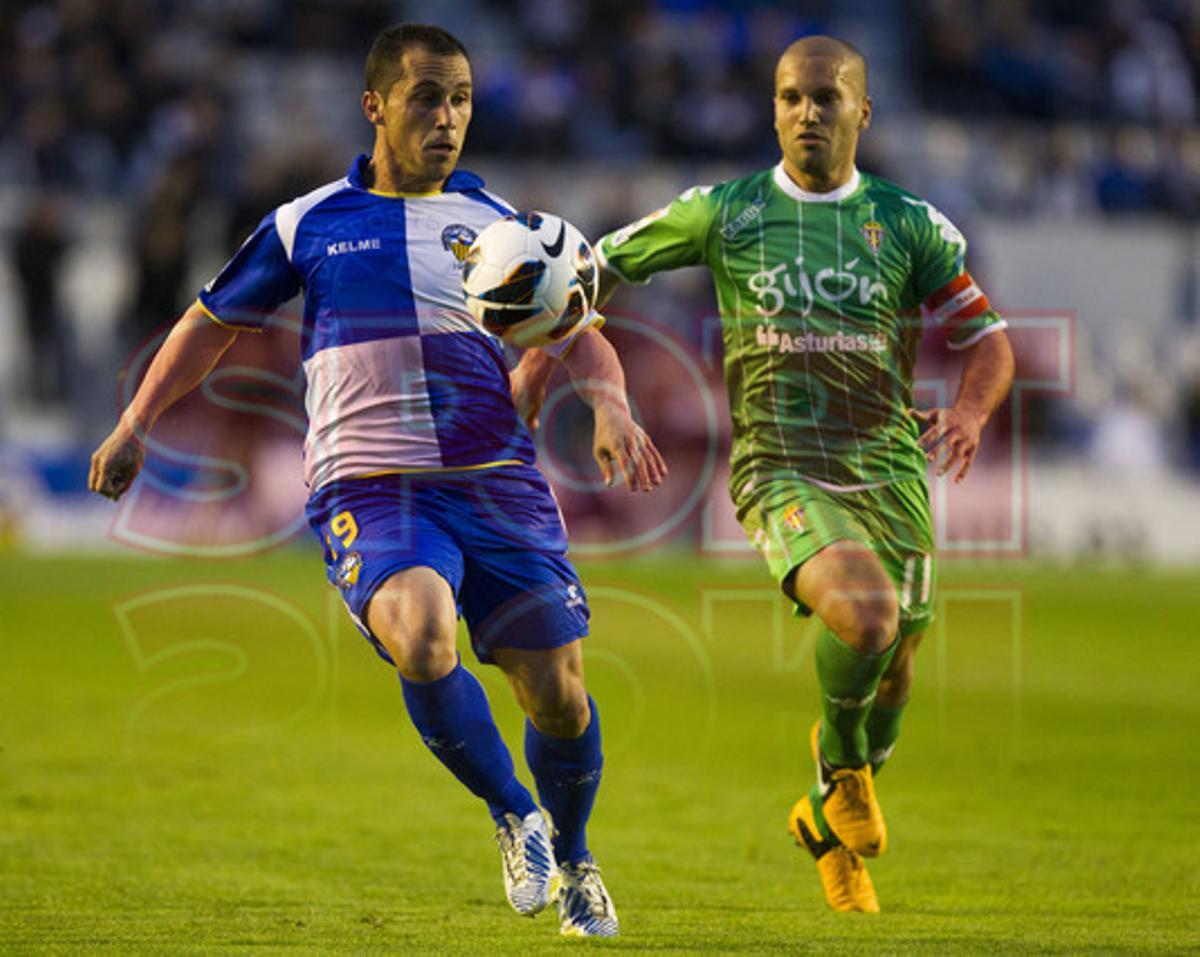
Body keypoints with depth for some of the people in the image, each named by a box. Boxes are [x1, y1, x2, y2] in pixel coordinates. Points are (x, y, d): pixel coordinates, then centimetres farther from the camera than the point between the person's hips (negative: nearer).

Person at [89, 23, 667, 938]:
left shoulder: (496, 223, 10)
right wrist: (136, 424, 17)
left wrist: (611, 408, -11)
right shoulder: (307, 225, 8)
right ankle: (513, 814, -5)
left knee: (555, 690, -2)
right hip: (369, 488, -2)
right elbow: (213, 320, 20)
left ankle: (571, 862, 28)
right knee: (421, 640, -30)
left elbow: (577, 332, 9)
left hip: (499, 485, 2)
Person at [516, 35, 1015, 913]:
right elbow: (601, 265, 15)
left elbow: (990, 342, 9)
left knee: (893, 670, 8)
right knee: (866, 617, -30)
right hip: (779, 471, -3)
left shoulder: (909, 224, 5)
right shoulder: (723, 213, 3)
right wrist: (540, 357, 6)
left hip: (888, 468, 3)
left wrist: (970, 413, -12)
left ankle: (828, 816, 39)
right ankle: (838, 757, 2)